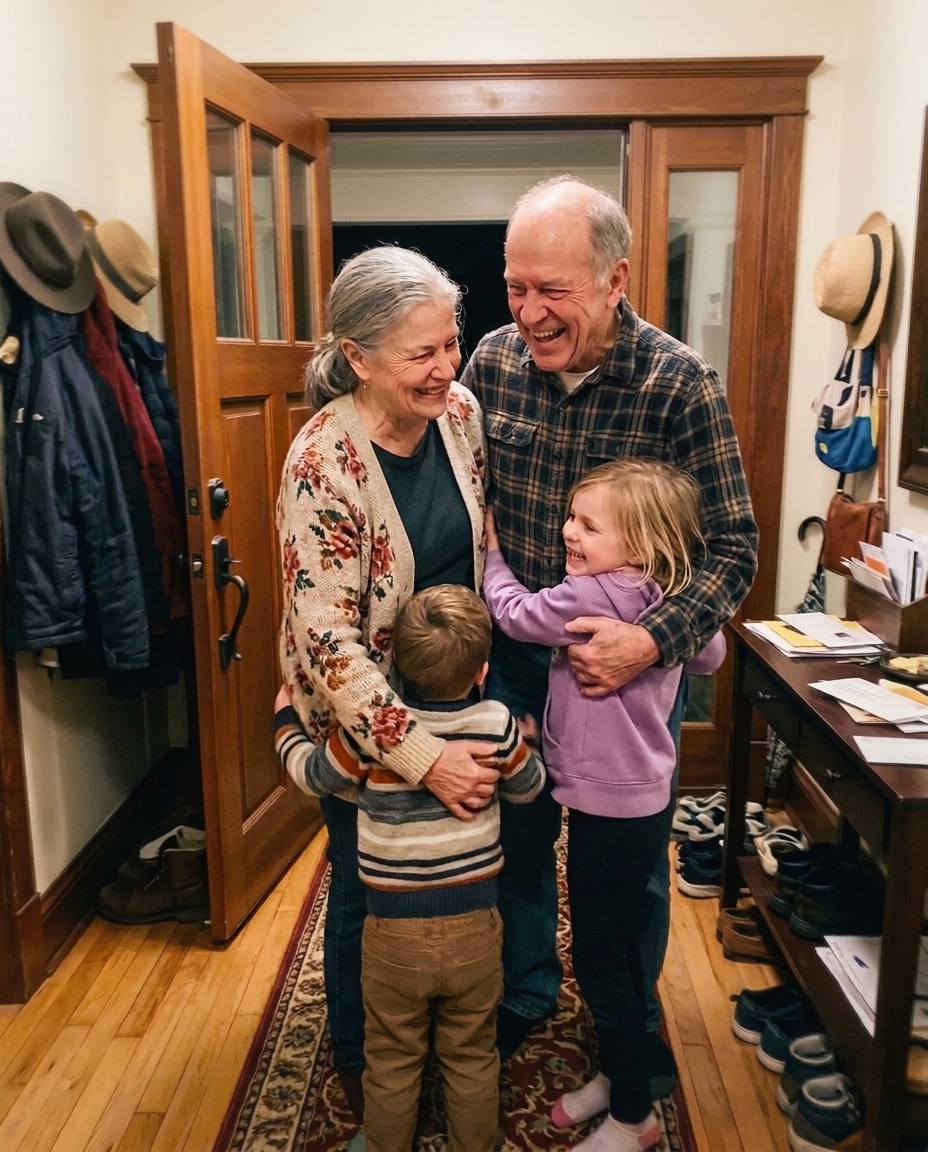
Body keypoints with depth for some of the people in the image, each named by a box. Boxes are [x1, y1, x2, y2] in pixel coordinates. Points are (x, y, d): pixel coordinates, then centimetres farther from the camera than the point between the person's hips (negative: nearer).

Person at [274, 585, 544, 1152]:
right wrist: (524, 742, 25)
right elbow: (529, 786, 5)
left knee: (392, 1059, 21)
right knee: (472, 1058, 21)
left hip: (394, 931, -1)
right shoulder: (497, 723, -14)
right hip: (475, 927, 1)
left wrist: (287, 719, 18)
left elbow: (312, 774, 0)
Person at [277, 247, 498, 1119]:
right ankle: (358, 1055, 44)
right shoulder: (323, 461, -27)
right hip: (361, 714, -5)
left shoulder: (459, 411, -9)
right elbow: (328, 639, -29)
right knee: (366, 886, 15)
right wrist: (423, 757, -33)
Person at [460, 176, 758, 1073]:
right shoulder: (493, 362, -8)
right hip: (514, 656, 3)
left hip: (634, 663, -3)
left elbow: (732, 546, -15)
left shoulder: (681, 384, -19)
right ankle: (524, 989, 47)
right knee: (516, 832, 20)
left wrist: (654, 640, -30)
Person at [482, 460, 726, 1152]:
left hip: (612, 811, -9)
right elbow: (711, 655, 17)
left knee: (601, 958, 7)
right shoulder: (670, 597, 0)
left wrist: (491, 551, 6)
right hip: (644, 799, 9)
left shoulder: (593, 596, -25)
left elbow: (515, 613, -9)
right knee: (617, 949, 23)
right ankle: (618, 1076, 42)